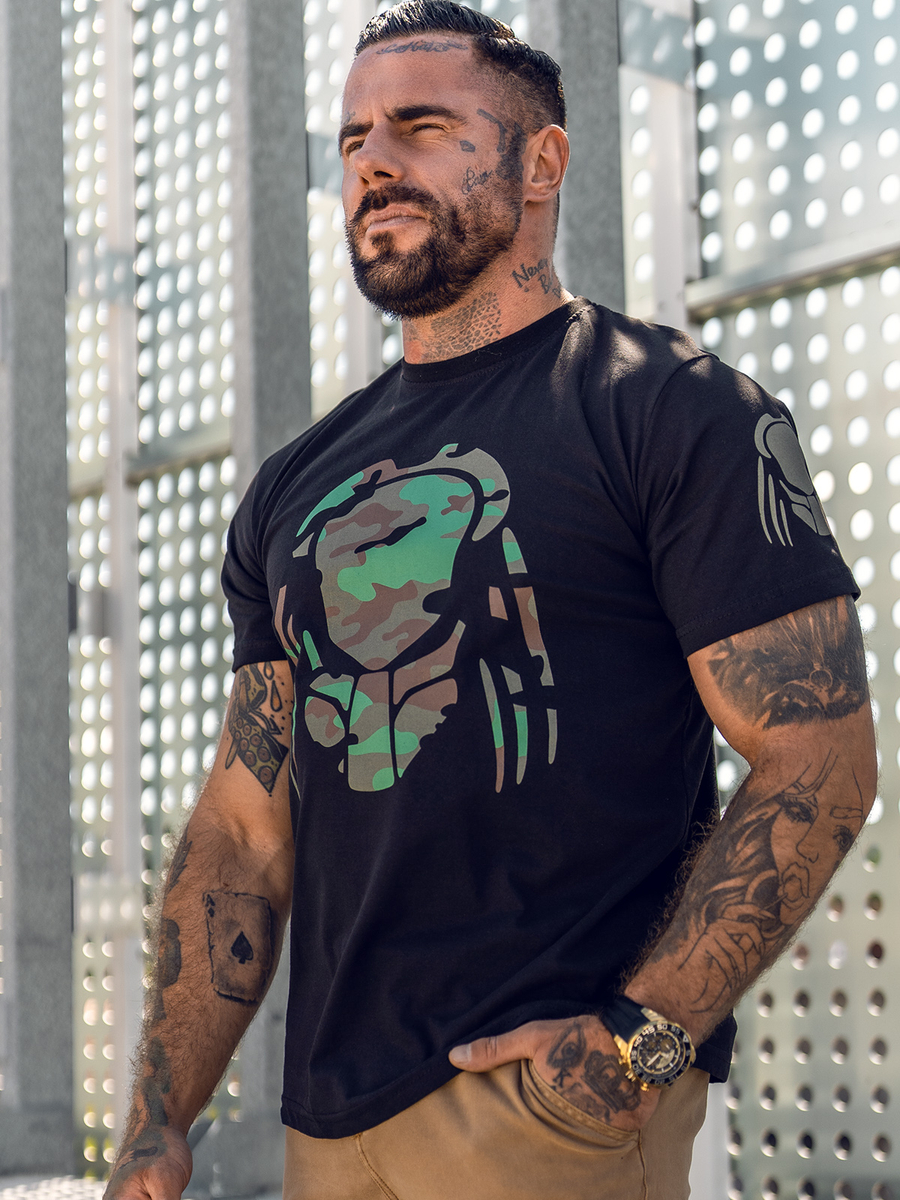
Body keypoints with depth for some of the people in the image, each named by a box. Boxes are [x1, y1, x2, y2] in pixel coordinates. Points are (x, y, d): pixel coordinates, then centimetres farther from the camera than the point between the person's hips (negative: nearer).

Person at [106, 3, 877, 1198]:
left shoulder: (673, 409, -4)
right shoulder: (294, 492, 14)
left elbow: (819, 758, -10)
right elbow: (249, 819, 12)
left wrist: (643, 1040, -19)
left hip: (554, 1097, -6)